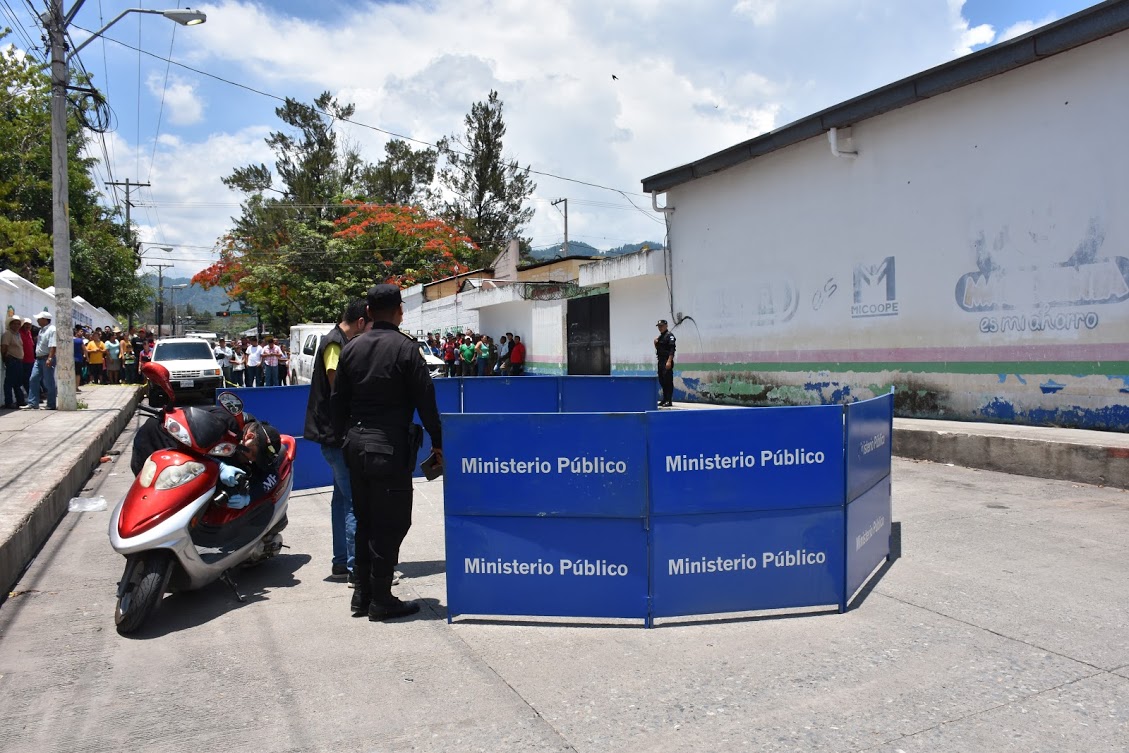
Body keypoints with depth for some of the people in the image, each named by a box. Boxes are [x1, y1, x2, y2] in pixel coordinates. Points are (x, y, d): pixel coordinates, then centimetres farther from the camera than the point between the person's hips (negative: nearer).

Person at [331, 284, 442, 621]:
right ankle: (381, 600, 6)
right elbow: (425, 400, -9)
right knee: (390, 524, 2)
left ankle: (362, 594, 23)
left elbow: (337, 400, 10)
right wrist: (437, 440, 0)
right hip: (390, 445, -6)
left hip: (356, 443, 6)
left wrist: (344, 436, 19)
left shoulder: (351, 348, 7)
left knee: (365, 521, 16)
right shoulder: (405, 348, -9)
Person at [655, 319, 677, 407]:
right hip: (661, 361, 9)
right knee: (662, 381, 10)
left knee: (668, 381, -9)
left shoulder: (669, 335, -7)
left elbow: (672, 349, -16)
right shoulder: (660, 336, 19)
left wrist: (669, 361, -23)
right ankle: (664, 399, 17)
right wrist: (655, 343, 4)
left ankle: (669, 401, -8)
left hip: (667, 361, -9)